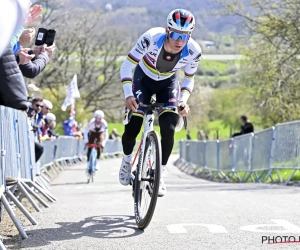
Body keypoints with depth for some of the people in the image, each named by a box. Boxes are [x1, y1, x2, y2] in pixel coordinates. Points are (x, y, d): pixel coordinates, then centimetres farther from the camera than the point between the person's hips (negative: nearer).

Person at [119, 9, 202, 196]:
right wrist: (128, 95, -38)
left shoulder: (193, 51, -28)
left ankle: (160, 174, 2)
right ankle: (127, 160, 22)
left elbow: (189, 79, -8)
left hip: (168, 83, 1)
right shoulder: (151, 38, -35)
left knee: (168, 129, -17)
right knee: (131, 130, -11)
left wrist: (184, 100, -26)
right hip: (143, 79, -1)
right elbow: (126, 66, -26)